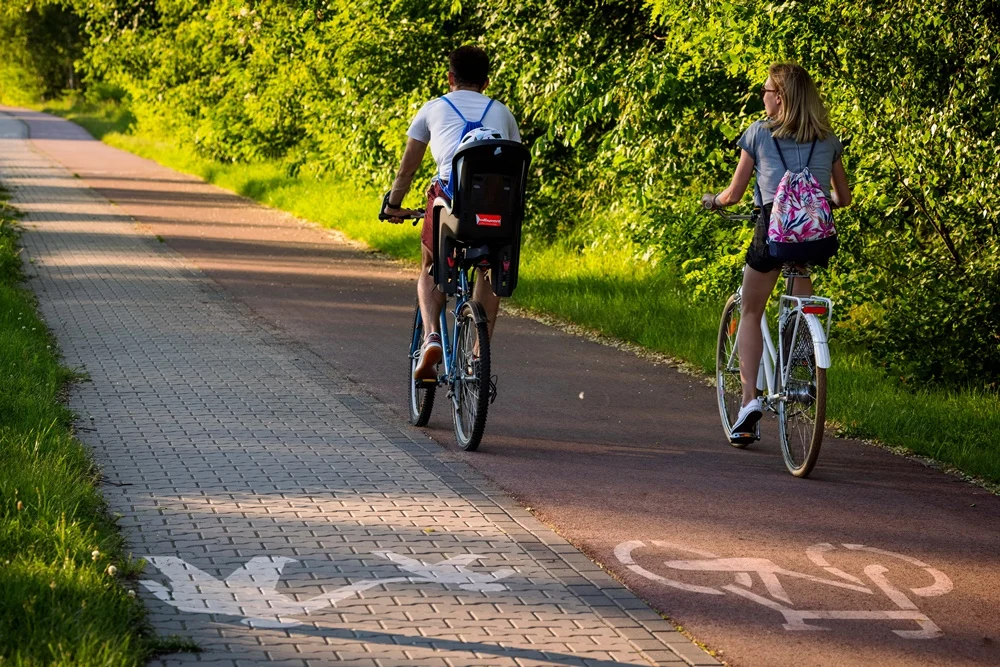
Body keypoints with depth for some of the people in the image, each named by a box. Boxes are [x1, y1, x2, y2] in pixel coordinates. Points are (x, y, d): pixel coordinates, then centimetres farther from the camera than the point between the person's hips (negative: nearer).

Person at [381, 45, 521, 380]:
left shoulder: (434, 109, 21)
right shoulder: (502, 112, 26)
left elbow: (407, 167, 24)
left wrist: (393, 205, 39)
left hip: (451, 195, -2)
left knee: (431, 270, 24)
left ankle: (431, 336, -1)